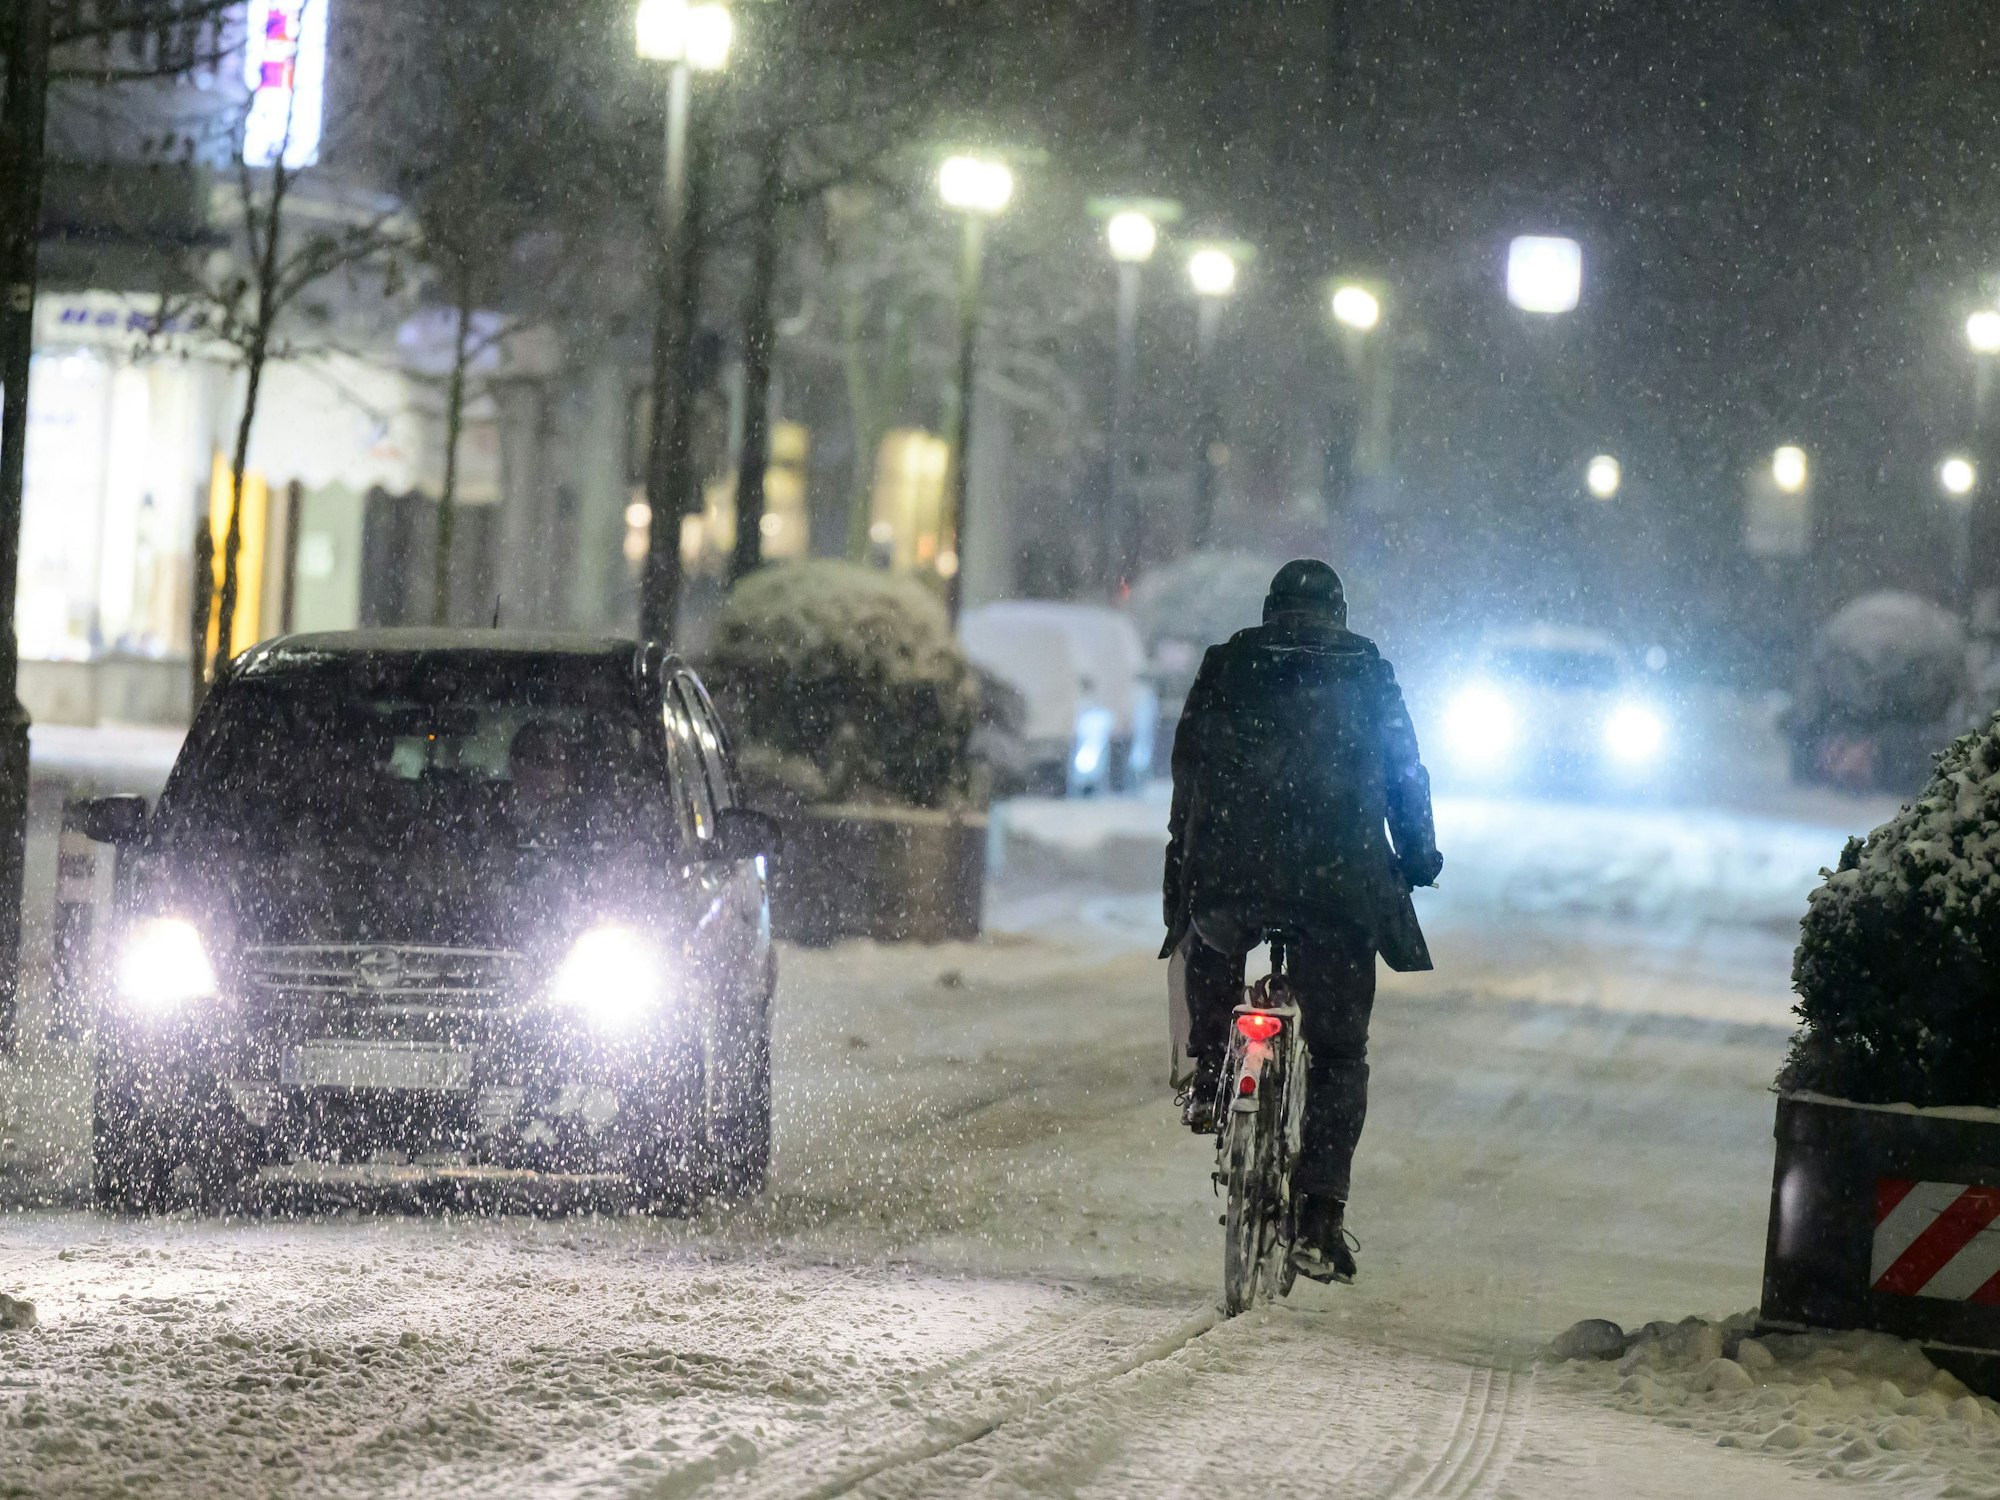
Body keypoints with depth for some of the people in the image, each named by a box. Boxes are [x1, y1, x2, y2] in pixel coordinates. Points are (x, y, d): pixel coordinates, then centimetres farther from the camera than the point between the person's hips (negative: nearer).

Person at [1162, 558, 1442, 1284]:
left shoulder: (1225, 668, 13)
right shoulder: (1368, 675, 11)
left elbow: (1189, 770, 15)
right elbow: (1407, 778, 13)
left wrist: (1187, 856, 26)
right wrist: (1419, 857, 27)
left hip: (1229, 874, 1)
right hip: (1339, 885, -1)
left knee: (1212, 943, 38)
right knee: (1338, 1055, 7)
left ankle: (1207, 1076, 23)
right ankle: (1319, 1219, -3)